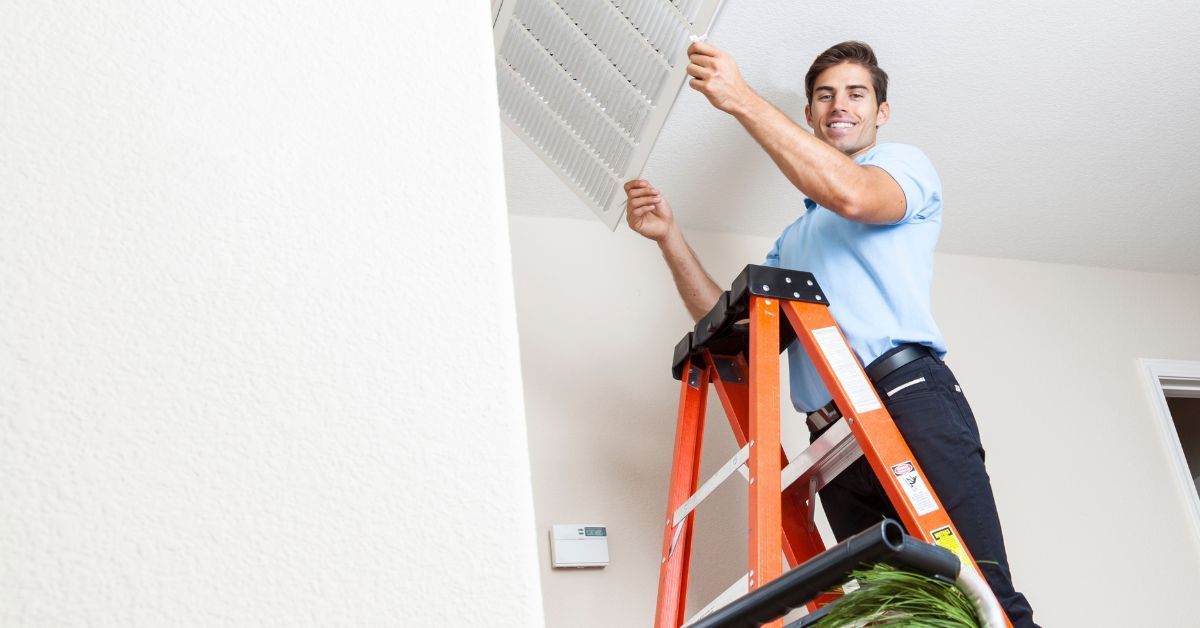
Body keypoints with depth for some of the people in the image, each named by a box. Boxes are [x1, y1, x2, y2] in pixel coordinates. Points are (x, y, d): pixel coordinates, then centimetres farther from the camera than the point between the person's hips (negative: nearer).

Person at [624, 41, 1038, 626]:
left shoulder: (905, 163, 14)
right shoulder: (794, 238, 33)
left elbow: (853, 194, -11)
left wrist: (741, 99, -12)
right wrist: (670, 238, 14)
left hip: (907, 397, -5)